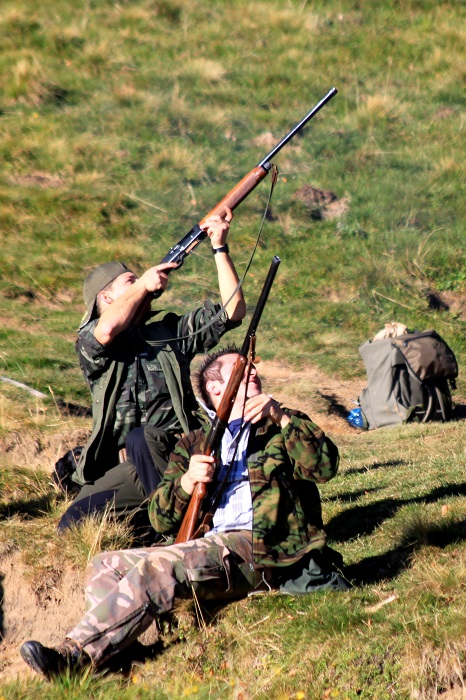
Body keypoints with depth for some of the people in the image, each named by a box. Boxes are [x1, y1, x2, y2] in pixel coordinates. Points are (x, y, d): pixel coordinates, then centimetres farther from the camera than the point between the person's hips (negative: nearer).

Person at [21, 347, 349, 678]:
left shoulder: (284, 426, 19)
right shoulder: (192, 444, 27)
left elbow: (325, 467, -3)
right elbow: (161, 519, 16)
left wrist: (283, 418, -11)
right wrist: (186, 482, -4)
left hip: (265, 551, -5)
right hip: (208, 545, 6)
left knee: (156, 567, -28)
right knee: (105, 567, -13)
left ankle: (74, 654, -35)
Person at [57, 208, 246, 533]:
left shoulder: (169, 329, 14)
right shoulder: (89, 343, 8)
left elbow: (234, 310, 8)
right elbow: (107, 331, -17)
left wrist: (220, 248, 3)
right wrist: (143, 284, -4)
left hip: (172, 457, -1)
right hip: (120, 471, 1)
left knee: (140, 439, -34)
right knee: (70, 527, -15)